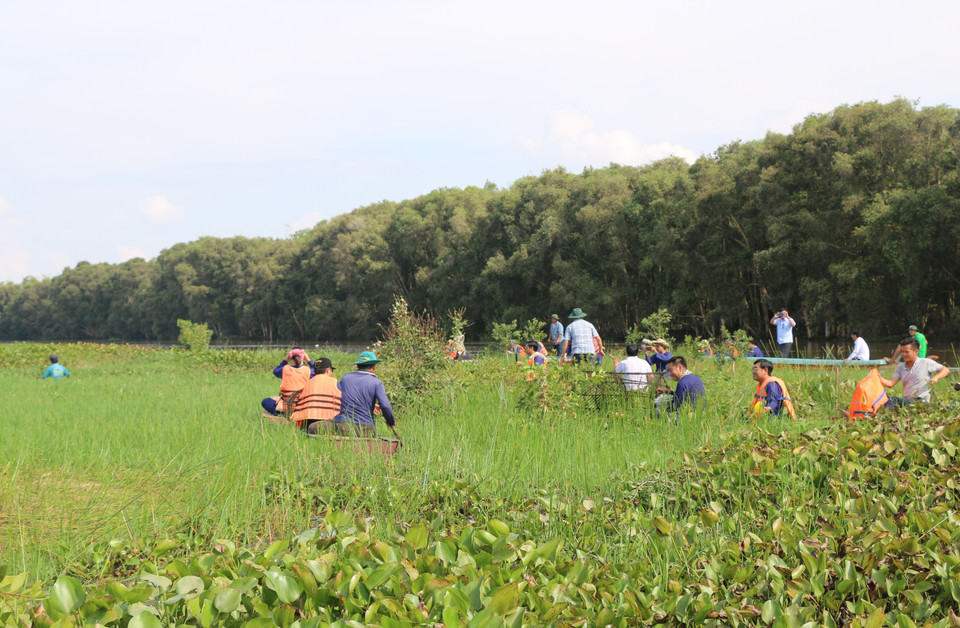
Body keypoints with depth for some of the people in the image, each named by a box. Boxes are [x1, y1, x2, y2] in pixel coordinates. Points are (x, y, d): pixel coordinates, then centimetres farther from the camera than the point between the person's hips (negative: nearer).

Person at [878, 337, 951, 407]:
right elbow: (890, 384, 5)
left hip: (922, 402, -4)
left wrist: (936, 377, -14)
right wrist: (878, 377, -15)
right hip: (907, 400, 4)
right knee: (891, 400, -29)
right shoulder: (901, 367, 15)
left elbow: (946, 370, 7)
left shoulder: (926, 363, 3)